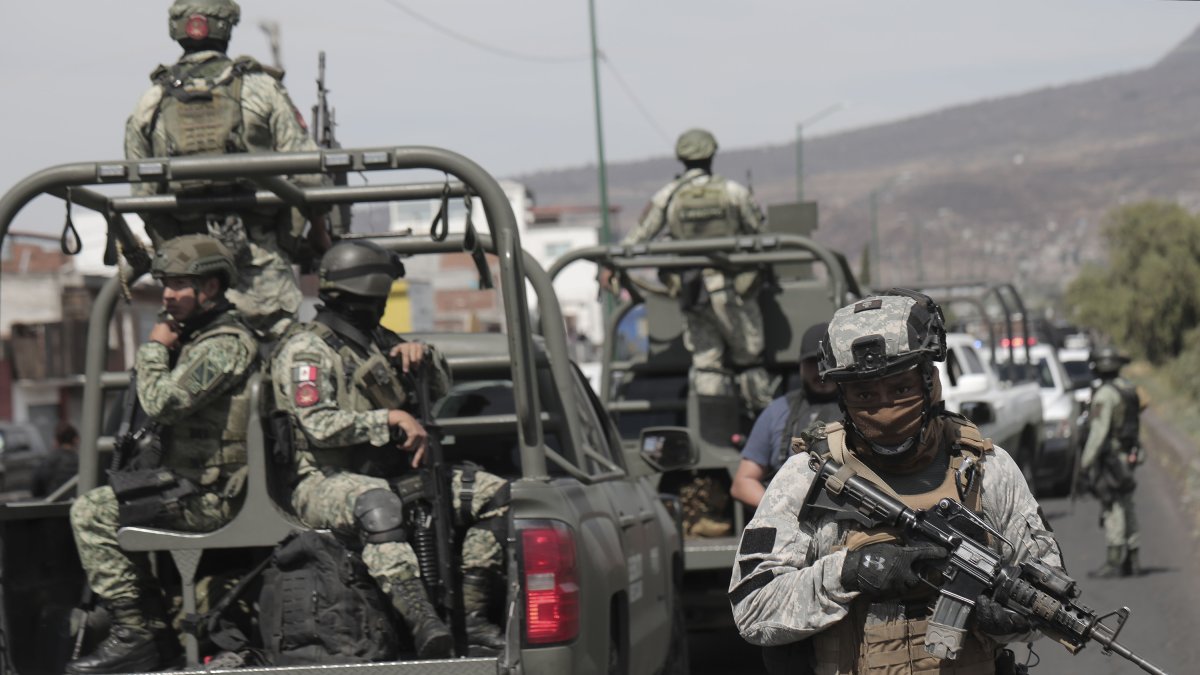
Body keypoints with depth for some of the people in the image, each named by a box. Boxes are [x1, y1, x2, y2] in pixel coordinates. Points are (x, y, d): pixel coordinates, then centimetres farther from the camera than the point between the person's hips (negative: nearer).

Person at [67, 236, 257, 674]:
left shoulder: (225, 345, -17)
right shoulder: (197, 335, 17)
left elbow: (161, 403, -25)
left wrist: (154, 349, -11)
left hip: (209, 497, -11)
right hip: (198, 484, 11)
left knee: (91, 513, -12)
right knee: (113, 514, 25)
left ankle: (134, 634, -10)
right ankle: (156, 634, 20)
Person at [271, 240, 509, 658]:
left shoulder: (379, 342, 22)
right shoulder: (306, 351, -3)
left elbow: (441, 389, 27)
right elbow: (319, 425, -17)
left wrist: (424, 357, 5)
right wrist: (390, 419, -18)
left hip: (388, 475, 8)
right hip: (324, 481, -8)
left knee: (496, 494, -7)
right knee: (377, 505, -44)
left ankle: (470, 615, -15)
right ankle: (422, 623, -59)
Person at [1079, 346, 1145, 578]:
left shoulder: (1105, 395, -16)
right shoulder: (1130, 390, 12)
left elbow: (1098, 431, -20)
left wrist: (1086, 461, -16)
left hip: (1109, 458, -9)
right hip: (1128, 455, 9)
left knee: (1112, 509, -8)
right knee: (1126, 508, 14)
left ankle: (1114, 561, -8)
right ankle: (1131, 559, 17)